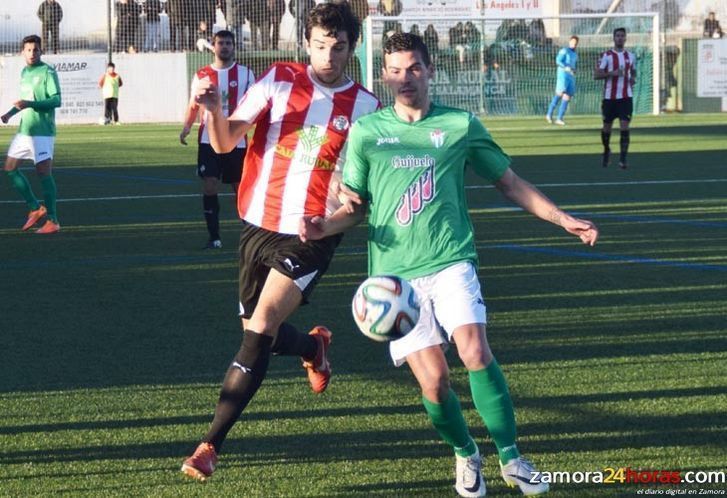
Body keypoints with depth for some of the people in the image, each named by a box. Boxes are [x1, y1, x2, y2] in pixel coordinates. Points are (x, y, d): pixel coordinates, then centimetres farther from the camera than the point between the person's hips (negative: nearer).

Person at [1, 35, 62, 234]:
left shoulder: (47, 72, -10)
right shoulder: (24, 72, 14)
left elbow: (56, 100, -18)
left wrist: (29, 104, -26)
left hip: (42, 133, -8)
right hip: (24, 130, 8)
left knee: (44, 173, -8)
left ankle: (52, 221, -2)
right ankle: (35, 208, 18)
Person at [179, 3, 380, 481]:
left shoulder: (365, 107, -2)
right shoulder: (279, 80, -1)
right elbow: (226, 141, -7)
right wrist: (213, 109, -28)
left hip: (312, 236, -3)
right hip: (259, 226, 3)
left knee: (261, 329, -18)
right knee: (256, 331, 14)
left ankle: (211, 445, -14)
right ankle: (314, 347, 51)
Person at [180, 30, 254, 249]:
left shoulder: (245, 73, 4)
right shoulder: (202, 75, 6)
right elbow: (193, 105, 11)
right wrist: (186, 127, -3)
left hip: (236, 140, 0)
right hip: (209, 140, 0)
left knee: (240, 187, 8)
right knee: (209, 187, -7)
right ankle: (214, 237, -2)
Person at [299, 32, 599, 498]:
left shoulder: (460, 125, 8)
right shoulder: (366, 131, 8)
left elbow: (510, 182, 16)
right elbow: (356, 206, 14)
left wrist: (563, 219, 10)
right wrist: (325, 226, -7)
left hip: (451, 260, 0)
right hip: (395, 271, 0)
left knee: (475, 350, -23)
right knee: (433, 379, -7)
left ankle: (512, 459, -13)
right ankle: (466, 456, 20)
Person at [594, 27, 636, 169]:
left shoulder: (631, 56, 9)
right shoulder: (606, 56, -2)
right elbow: (596, 75, -7)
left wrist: (633, 78, 3)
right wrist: (612, 73, -21)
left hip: (626, 97, 1)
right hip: (609, 97, -1)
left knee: (625, 126, -11)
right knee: (607, 127, 8)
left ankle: (622, 158, -10)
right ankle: (606, 151, 35)